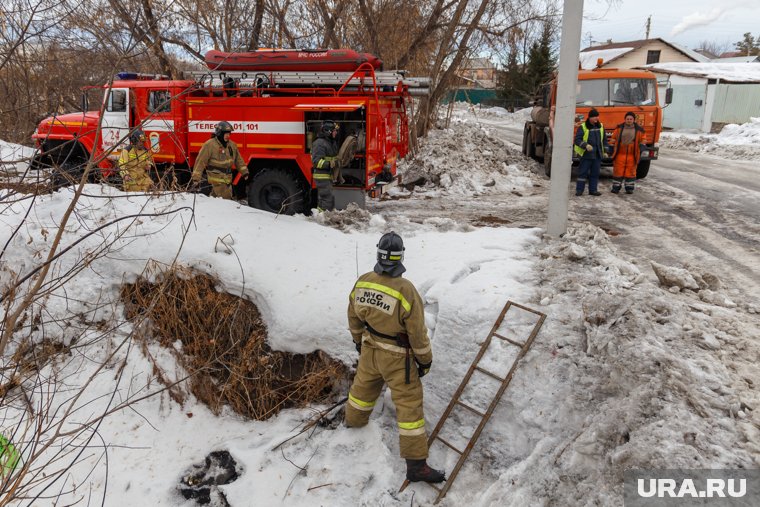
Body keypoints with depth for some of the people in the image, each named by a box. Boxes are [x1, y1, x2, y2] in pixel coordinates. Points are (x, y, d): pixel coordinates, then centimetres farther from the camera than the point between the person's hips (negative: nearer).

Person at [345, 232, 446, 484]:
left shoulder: (362, 282, -13)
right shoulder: (406, 290, -30)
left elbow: (354, 317, 3)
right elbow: (418, 332, -20)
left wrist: (359, 341, 21)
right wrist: (425, 360, -4)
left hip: (370, 349, 6)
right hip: (397, 357, -5)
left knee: (364, 385, 31)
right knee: (409, 404, 4)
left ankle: (354, 419, 59)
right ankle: (416, 465, 11)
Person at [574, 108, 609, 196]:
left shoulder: (601, 126, 11)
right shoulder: (583, 127, -6)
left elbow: (604, 140, 19)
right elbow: (577, 140, -11)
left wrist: (605, 151, 13)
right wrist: (585, 145, -26)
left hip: (597, 155, 5)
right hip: (586, 154, -5)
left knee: (595, 173, 8)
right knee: (583, 172, -3)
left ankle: (593, 190, 15)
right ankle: (579, 190, 2)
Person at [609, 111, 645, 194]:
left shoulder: (639, 129, 6)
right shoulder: (619, 128, 5)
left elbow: (642, 139, 17)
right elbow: (613, 138, 12)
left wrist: (641, 145, 2)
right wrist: (611, 147, 6)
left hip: (632, 155, 0)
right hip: (620, 154, 0)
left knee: (630, 172, 5)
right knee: (618, 171, 2)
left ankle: (629, 188, 14)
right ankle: (616, 187, 11)